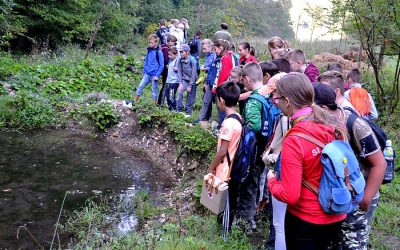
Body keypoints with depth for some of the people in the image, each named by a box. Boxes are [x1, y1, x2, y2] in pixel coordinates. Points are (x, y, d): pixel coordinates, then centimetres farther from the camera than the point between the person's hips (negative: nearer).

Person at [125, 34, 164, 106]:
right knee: (140, 86, 0)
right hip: (147, 74, 6)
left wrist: (157, 75, -14)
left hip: (154, 75, -5)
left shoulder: (159, 52, -10)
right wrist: (144, 72, 17)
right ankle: (133, 102, 6)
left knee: (154, 91, 4)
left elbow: (161, 65, -10)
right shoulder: (149, 50, 8)